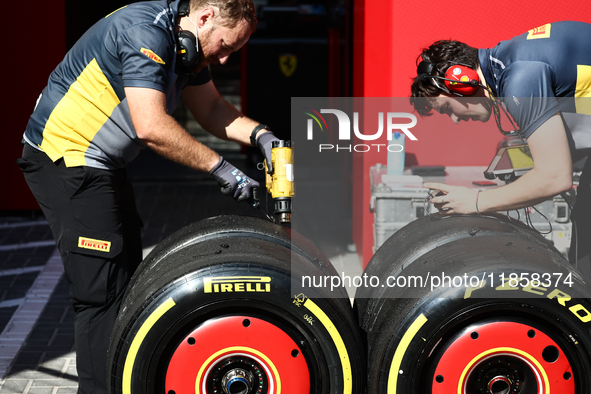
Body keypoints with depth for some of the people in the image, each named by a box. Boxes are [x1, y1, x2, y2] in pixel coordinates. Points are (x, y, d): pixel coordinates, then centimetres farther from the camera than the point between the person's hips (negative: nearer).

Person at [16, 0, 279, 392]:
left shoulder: (185, 42, 8)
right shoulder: (146, 32, -23)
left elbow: (211, 108, 18)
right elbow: (152, 127, -30)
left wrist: (259, 134, 1)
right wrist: (220, 168, -24)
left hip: (102, 165, 11)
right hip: (65, 158, -11)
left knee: (128, 279, 14)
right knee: (103, 291, -11)